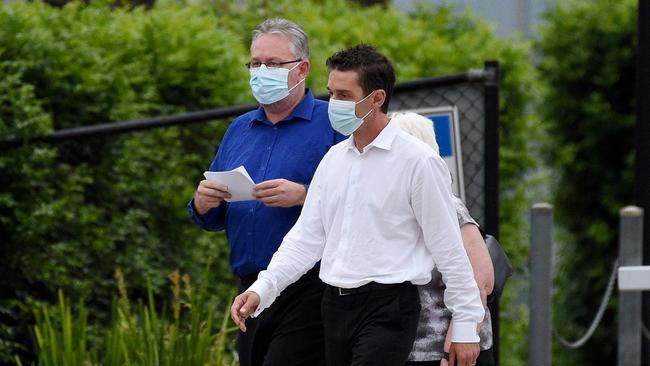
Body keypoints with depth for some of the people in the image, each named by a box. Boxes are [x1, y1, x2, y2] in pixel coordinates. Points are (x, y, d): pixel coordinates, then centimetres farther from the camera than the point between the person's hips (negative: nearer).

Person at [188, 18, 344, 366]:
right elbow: (213, 219, 21)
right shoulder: (239, 129, 19)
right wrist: (203, 204, -1)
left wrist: (303, 196, -23)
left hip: (306, 292, -7)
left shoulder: (333, 124, -1)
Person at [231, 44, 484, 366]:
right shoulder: (334, 159, 12)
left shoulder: (418, 161, -8)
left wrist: (466, 325, -6)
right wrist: (262, 289, 0)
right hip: (335, 305, 7)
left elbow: (449, 249, -6)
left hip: (388, 307, -7)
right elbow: (307, 236, 12)